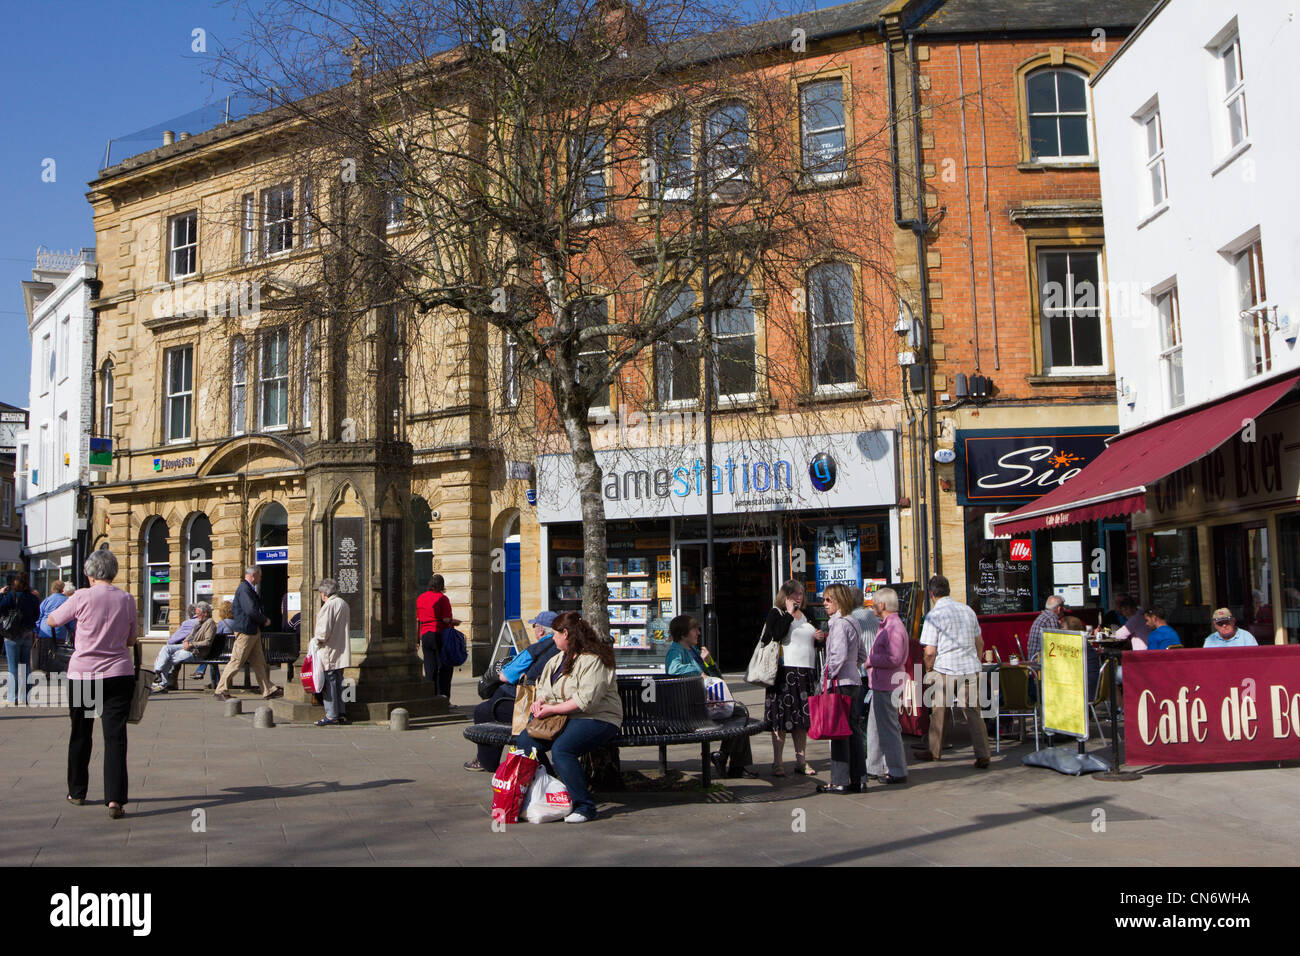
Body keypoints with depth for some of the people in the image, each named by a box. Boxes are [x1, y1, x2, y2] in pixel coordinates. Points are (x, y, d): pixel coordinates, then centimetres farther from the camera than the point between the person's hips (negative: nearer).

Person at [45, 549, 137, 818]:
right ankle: (115, 799, -12)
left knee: (80, 735, 17)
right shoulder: (127, 599, -1)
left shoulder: (82, 597, -8)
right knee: (115, 736, -2)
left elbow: (52, 621, 7)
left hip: (82, 674, 0)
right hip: (118, 674, 0)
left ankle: (77, 792, 31)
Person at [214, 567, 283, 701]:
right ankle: (221, 690, 4)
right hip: (245, 631, -10)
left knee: (259, 662, 11)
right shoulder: (244, 589, -17)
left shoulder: (250, 589, 16)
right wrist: (264, 620, -11)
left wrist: (264, 618, 6)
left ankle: (269, 690, 14)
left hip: (254, 632, 10)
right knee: (236, 662, -4)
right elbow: (251, 611, -24)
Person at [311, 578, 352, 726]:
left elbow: (324, 631, -20)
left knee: (328, 683, -3)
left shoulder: (329, 605, -15)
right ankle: (341, 714, 14)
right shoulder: (343, 604, 11)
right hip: (341, 651, 8)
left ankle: (331, 716, -1)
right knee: (338, 683, 13)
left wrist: (314, 641, -2)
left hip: (329, 651, -8)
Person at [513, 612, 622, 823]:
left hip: (597, 719, -9)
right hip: (561, 719, 9)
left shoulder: (593, 660, -13)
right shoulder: (559, 658, 18)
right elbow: (544, 685, 27)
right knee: (524, 742, -10)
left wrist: (552, 709, -18)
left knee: (561, 749, -33)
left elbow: (586, 700, -23)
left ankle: (584, 807, -23)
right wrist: (539, 700, 3)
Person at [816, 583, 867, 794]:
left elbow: (839, 656, -22)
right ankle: (858, 780, 14)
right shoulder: (853, 622, 15)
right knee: (852, 731, 11)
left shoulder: (839, 623, -13)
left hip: (841, 683, -9)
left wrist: (828, 677, -14)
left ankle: (839, 782, 0)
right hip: (855, 681, 9)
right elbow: (862, 656, 21)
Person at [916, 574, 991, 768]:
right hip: (970, 668, 4)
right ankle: (983, 754, -3)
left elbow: (930, 651, -12)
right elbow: (980, 642, 17)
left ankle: (934, 751, 23)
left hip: (945, 669, -4)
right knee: (973, 712, 5)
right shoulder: (967, 610, 9)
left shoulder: (934, 615, -9)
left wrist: (928, 669, 5)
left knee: (939, 713, 10)